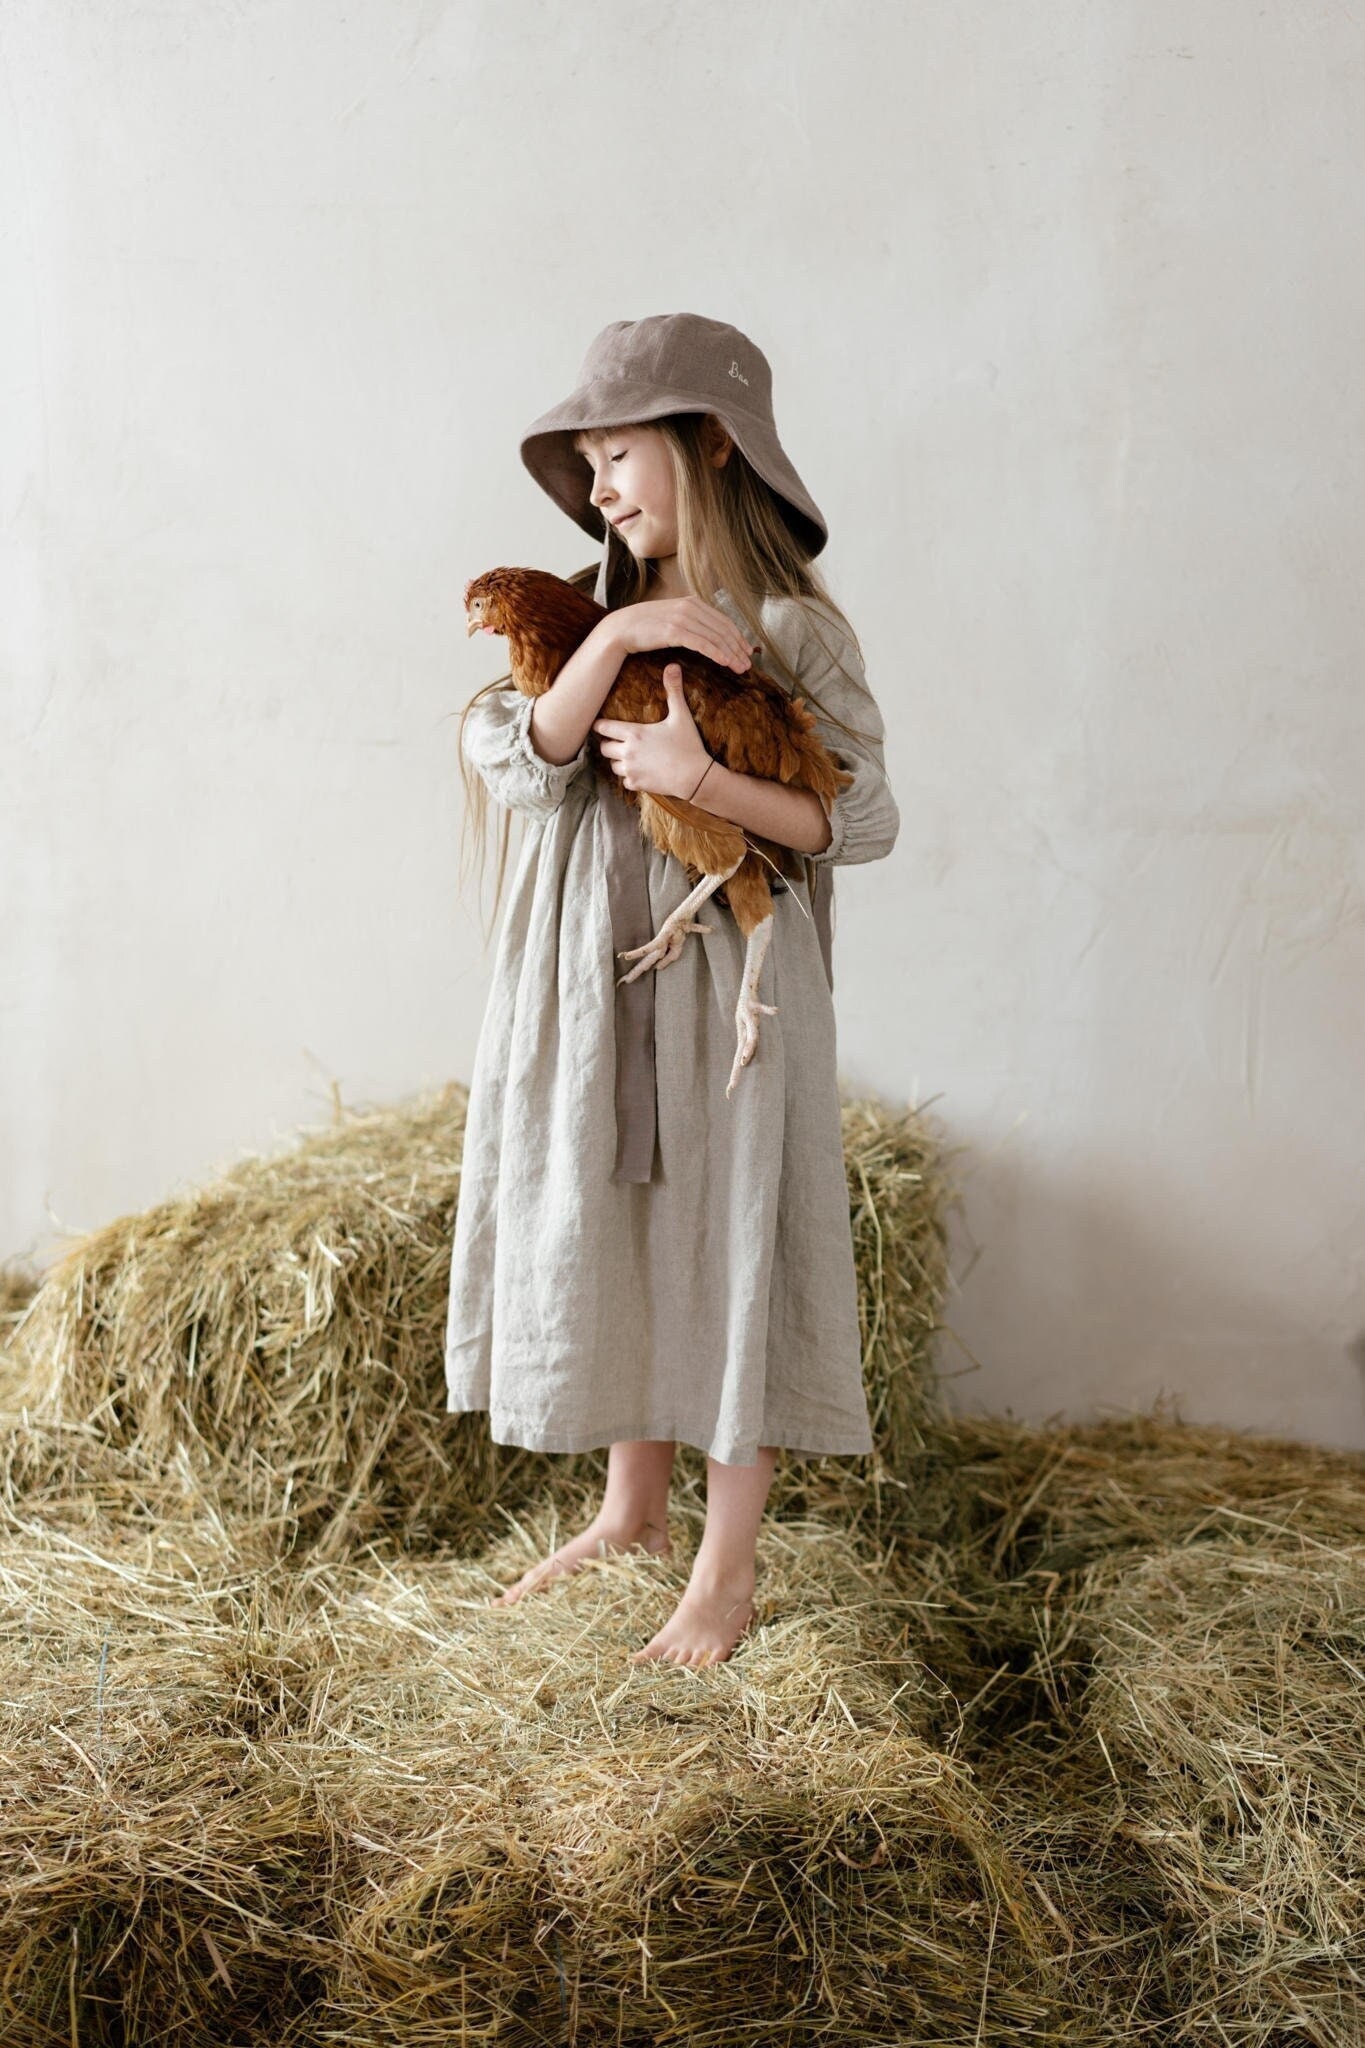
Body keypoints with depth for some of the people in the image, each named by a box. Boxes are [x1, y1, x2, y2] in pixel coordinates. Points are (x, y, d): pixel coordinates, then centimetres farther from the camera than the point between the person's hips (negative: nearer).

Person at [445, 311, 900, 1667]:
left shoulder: (792, 629, -6)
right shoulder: (585, 614, 8)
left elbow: (865, 821, -10)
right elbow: (518, 770, -6)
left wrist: (697, 777, -21)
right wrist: (613, 639, -18)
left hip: (726, 985, -5)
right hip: (586, 990, 5)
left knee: (728, 1247, 2)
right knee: (602, 1238, 13)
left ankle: (726, 1570, 16)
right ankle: (631, 1509, 32)